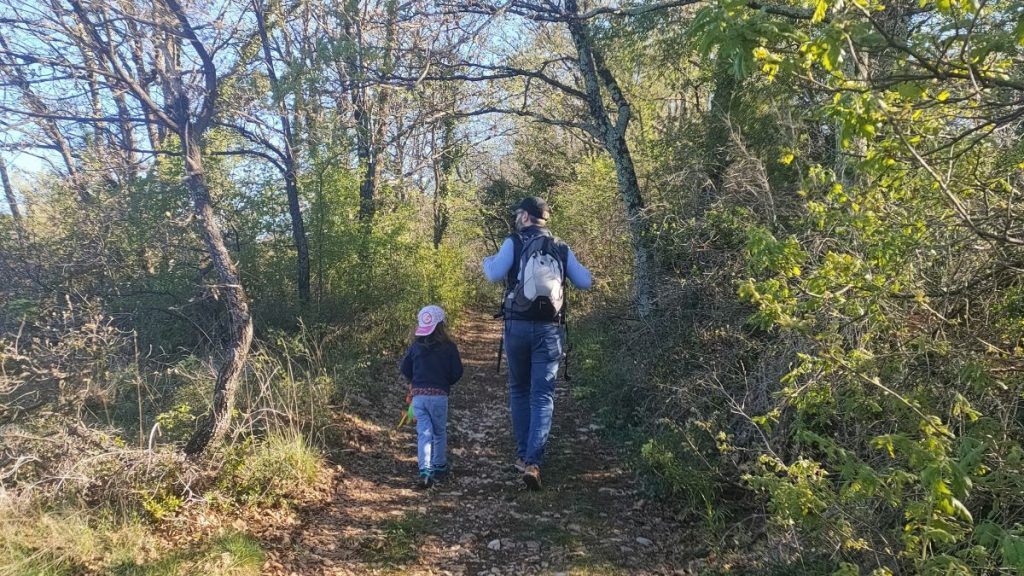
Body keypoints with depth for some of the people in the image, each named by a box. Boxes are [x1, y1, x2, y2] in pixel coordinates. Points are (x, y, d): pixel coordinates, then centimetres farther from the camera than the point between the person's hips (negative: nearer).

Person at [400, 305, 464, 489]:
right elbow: (457, 372, -4)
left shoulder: (415, 346, 2)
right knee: (440, 432, 16)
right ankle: (439, 466, 28)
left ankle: (425, 471, -13)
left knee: (423, 432, 1)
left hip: (418, 395, 1)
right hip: (439, 395, -1)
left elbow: (405, 368, 8)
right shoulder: (449, 347, -5)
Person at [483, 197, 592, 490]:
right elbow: (585, 282, 9)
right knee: (543, 396, 0)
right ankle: (533, 462, -12)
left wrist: (487, 261, 10)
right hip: (550, 328, 1)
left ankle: (523, 454, 21)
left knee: (519, 390, 17)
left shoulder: (513, 242, 1)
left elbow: (495, 274, -12)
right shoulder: (562, 248, 9)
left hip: (517, 325, -1)